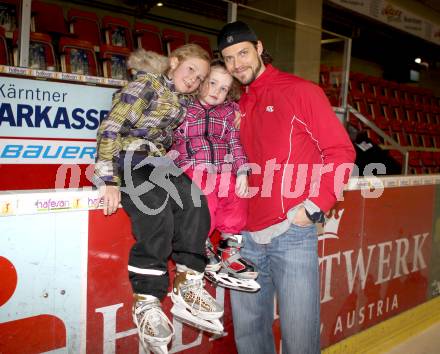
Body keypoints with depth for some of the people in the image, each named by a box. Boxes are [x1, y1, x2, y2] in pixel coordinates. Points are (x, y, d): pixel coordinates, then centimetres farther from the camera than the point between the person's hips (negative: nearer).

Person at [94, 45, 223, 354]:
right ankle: (146, 304, -19)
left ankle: (187, 286, -15)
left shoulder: (184, 102, 19)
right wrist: (109, 179, -21)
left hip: (158, 161, 6)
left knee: (194, 202, -21)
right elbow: (111, 128, -11)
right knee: (157, 215, -29)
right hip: (129, 158, -6)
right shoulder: (148, 84, -3)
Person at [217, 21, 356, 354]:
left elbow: (341, 151, -4)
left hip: (292, 231, -5)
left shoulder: (300, 91, 0)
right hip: (247, 236, 6)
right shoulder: (237, 109, 17)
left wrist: (314, 207, -12)